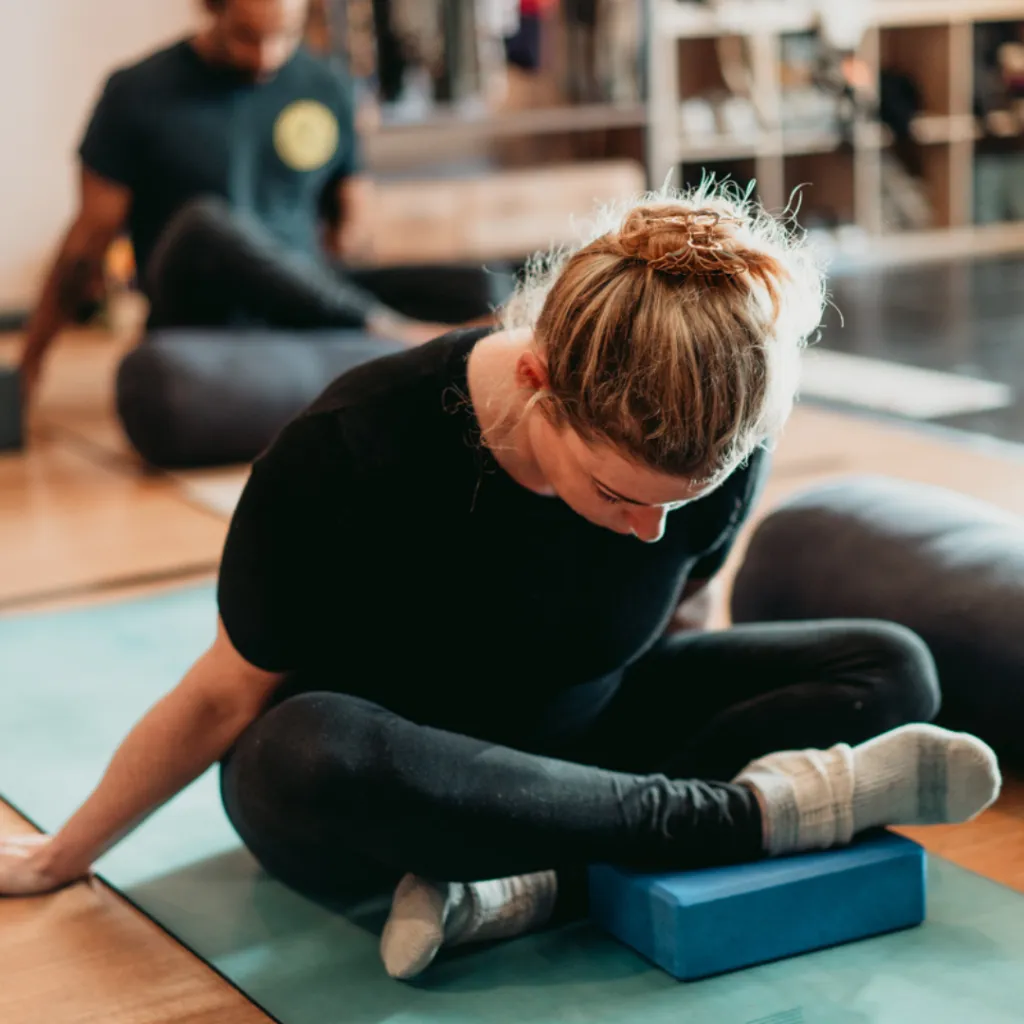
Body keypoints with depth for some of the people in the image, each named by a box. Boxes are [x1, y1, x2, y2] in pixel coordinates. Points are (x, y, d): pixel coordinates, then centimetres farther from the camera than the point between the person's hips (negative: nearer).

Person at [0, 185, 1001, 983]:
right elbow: (226, 698, -17)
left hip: (564, 736, 4)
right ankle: (755, 808, -31)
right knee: (315, 758, -43)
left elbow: (666, 620, 1)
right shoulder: (351, 455, -31)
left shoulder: (720, 451, -21)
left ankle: (531, 884, -30)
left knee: (891, 671, -14)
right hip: (383, 765, -3)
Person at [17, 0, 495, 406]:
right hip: (203, 318, -3)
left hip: (303, 308, 4)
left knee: (477, 289, -18)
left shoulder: (327, 88, 8)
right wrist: (29, 361, 0)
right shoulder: (139, 93, -2)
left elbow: (356, 219, 16)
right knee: (204, 223, -38)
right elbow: (90, 238, 1)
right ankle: (391, 332, -33)